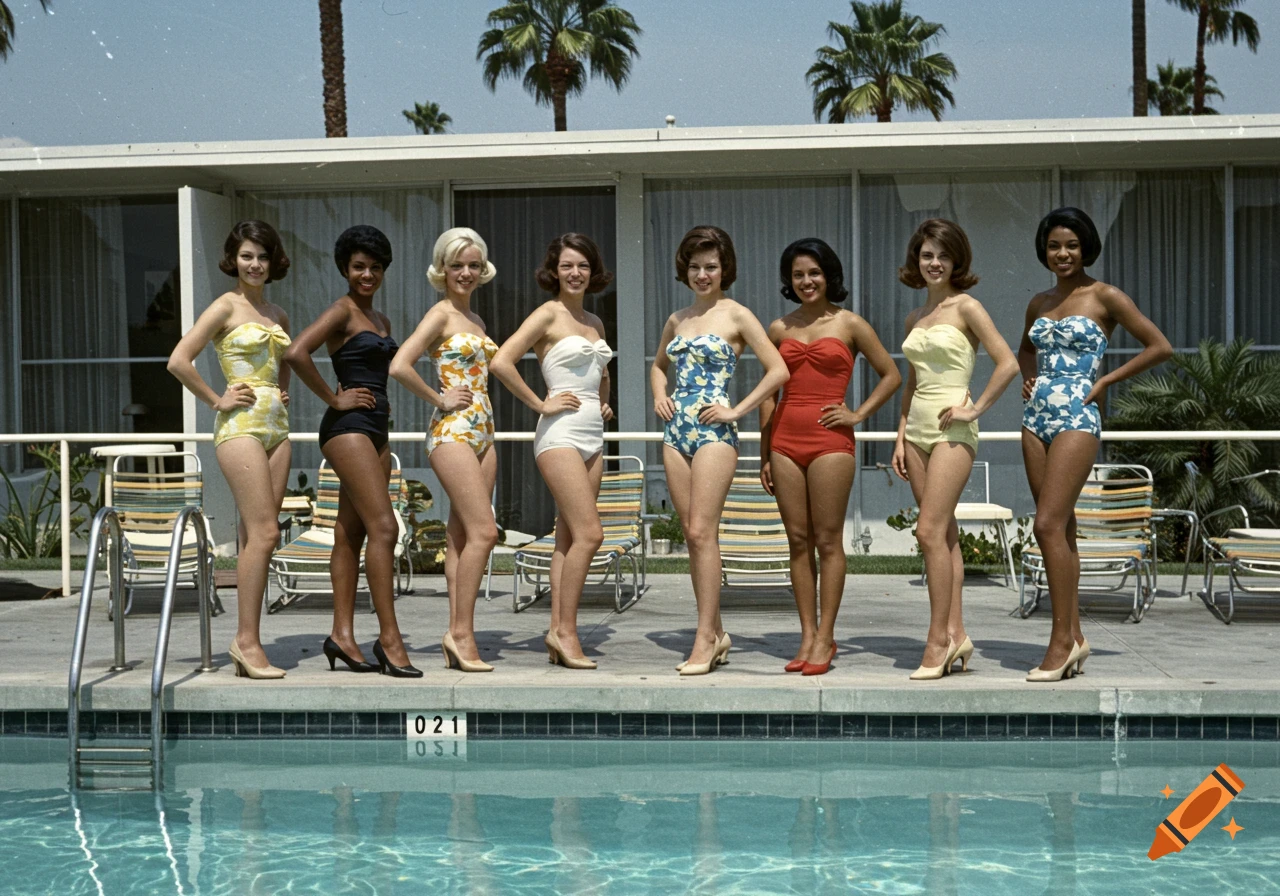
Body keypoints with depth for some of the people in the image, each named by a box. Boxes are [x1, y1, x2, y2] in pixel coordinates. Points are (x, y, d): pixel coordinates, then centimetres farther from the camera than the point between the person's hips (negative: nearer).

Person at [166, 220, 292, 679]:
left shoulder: (278, 315, 16)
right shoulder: (226, 306, -4)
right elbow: (179, 361, -13)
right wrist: (217, 400, -9)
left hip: (276, 425, 7)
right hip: (241, 424, -7)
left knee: (256, 536, 5)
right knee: (264, 531, -14)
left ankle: (246, 644, 7)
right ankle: (247, 640, -8)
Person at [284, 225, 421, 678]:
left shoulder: (381, 320, 19)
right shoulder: (342, 310, -6)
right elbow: (296, 353, -20)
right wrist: (334, 399, -13)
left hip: (375, 428, 8)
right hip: (348, 426, -8)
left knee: (351, 532, 7)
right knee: (383, 526, -14)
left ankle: (342, 633, 10)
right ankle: (389, 638, -12)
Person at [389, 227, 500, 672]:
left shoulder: (476, 319, 17)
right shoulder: (440, 314, -7)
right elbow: (399, 366, -19)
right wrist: (439, 400, -11)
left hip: (482, 431, 8)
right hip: (451, 432, -8)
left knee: (462, 535, 7)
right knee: (483, 531, -13)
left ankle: (457, 636, 9)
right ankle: (461, 632, -7)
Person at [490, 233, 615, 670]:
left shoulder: (595, 323, 16)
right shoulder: (547, 315, -5)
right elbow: (500, 362, -16)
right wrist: (540, 404, -12)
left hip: (592, 435, 7)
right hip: (560, 433, -7)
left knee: (569, 537, 6)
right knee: (589, 532, -14)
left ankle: (558, 632, 9)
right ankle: (565, 631, -6)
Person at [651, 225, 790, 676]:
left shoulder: (737, 316, -2)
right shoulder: (677, 319, 15)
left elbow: (778, 371, -7)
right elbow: (659, 364, 31)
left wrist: (737, 410, -9)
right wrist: (659, 395, 12)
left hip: (714, 431, -6)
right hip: (676, 429, 6)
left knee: (702, 532, -12)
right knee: (692, 535, 6)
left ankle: (704, 639, -7)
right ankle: (716, 633, 14)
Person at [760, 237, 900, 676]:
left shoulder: (849, 325, 4)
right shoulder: (779, 329, 12)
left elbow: (891, 375, 9)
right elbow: (768, 394, 14)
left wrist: (859, 414, -1)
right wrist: (765, 454, 11)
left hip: (830, 440, -3)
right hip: (785, 438, 4)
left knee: (828, 540, -3)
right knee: (798, 540, 4)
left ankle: (825, 638, 2)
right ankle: (807, 636, 9)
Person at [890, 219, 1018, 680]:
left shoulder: (966, 307, -5)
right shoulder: (914, 318, 15)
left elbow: (1008, 364, -11)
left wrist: (975, 409, -11)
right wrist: (901, 437, 14)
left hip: (951, 430, -7)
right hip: (918, 428, 7)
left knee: (931, 532, -12)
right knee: (944, 533, 7)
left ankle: (939, 641, -7)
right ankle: (956, 634, 10)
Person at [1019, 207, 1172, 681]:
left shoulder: (1105, 297, -3)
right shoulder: (1039, 303, 14)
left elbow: (1160, 346, -3)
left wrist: (1105, 381, -5)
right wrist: (1029, 376, 12)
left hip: (1076, 419, -6)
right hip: (1037, 417, 6)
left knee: (1049, 525, -15)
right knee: (1059, 528, 6)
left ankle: (1062, 640, -9)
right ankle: (1074, 637, 11)